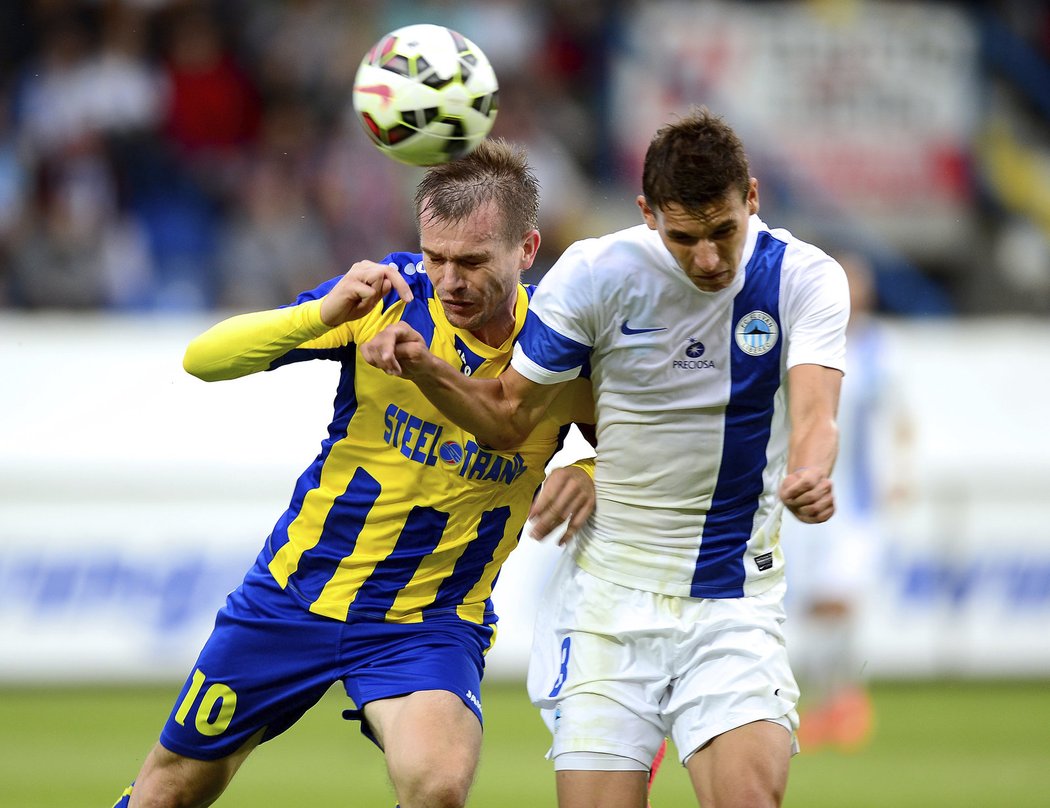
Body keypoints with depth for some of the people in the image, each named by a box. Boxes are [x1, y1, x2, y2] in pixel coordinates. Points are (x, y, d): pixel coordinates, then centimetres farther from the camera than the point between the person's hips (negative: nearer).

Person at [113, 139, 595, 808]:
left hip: (432, 623, -1)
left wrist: (591, 474, -23)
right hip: (296, 594, 1)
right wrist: (326, 313, -34)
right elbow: (204, 359, -16)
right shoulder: (390, 295, -14)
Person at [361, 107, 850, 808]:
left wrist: (810, 472, -46)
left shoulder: (806, 279, -8)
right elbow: (510, 415, 3)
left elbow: (813, 415, -23)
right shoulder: (595, 274, -8)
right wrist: (426, 369, -17)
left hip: (735, 602, 0)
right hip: (609, 597, 0)